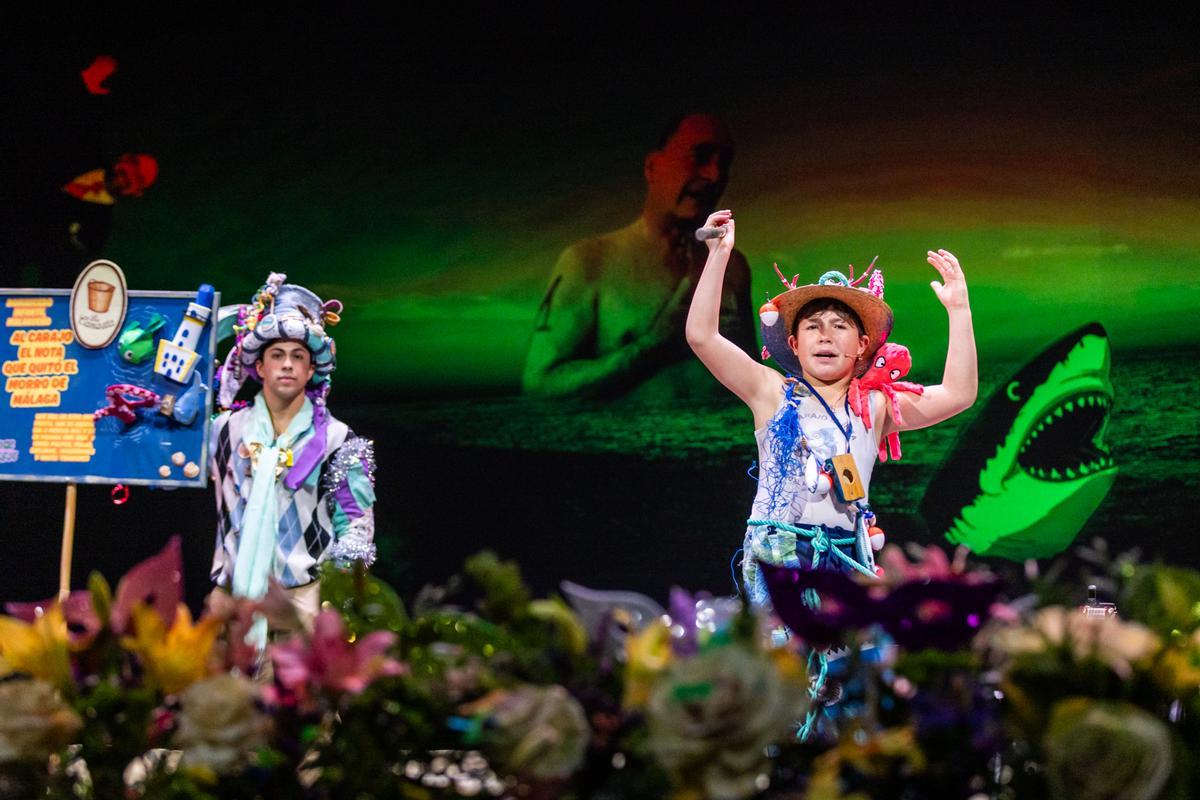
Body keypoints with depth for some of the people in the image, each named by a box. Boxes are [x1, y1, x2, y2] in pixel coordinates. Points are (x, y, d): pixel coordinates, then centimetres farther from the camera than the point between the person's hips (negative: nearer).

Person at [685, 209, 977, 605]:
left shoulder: (875, 406, 13)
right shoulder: (773, 392, 8)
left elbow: (958, 394, 4)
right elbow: (702, 336, -1)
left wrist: (958, 309, 0)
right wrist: (719, 254, -6)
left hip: (846, 559, 3)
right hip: (776, 556, -3)